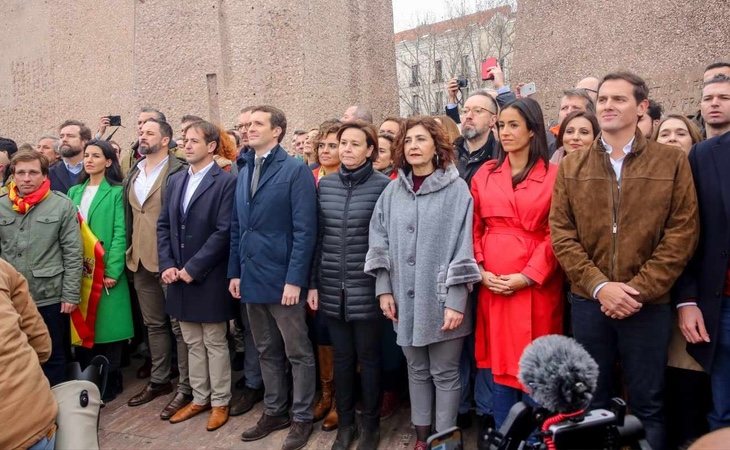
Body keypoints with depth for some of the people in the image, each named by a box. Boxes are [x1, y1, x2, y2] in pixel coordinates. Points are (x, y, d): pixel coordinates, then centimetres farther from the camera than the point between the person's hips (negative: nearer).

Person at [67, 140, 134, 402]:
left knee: (108, 326, 1)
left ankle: (110, 381, 15)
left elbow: (120, 233, -9)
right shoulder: (75, 192, 13)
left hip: (106, 271, -5)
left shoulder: (117, 192, -3)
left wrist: (113, 270, -16)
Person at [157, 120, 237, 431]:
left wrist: (193, 268, -16)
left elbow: (224, 231, -17)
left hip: (209, 278, -6)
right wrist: (167, 265, -2)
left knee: (215, 343, 7)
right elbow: (163, 225, 10)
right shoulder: (175, 181, 11)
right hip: (178, 276, 6)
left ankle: (219, 402, 21)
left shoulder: (226, 181, -10)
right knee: (192, 343, 16)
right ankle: (199, 398, 30)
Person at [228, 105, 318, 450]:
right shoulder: (244, 173, 13)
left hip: (283, 278, -7)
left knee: (298, 353, 7)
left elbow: (305, 230, -14)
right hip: (252, 277, 7)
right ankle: (274, 411, 32)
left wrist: (294, 278, -18)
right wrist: (235, 272, 11)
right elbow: (237, 228, 16)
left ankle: (301, 418, 20)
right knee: (267, 352, 18)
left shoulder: (296, 170, -9)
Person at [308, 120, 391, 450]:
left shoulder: (383, 185, -7)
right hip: (332, 289, 4)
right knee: (342, 356, 14)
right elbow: (319, 237, 8)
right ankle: (345, 422, 30)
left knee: (368, 357, 9)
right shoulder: (325, 185, 6)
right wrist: (313, 283, 7)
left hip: (367, 289, -4)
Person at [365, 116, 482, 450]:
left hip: (441, 299, -4)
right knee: (417, 370, 17)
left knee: (445, 373, 7)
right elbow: (380, 242, 8)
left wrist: (456, 300, -14)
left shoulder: (456, 189, -8)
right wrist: (384, 289, 2)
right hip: (406, 298, 4)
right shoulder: (393, 190, 6)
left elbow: (463, 247, -11)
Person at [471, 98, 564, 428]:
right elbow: (474, 229, 9)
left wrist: (527, 276, -13)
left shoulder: (553, 175, -1)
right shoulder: (484, 174, 9)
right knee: (500, 360, 11)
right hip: (492, 283, 3)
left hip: (536, 283, -3)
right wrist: (480, 271, -4)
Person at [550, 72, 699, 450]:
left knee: (648, 405, 11)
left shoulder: (672, 161, 1)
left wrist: (637, 289, -13)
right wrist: (599, 285, -13)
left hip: (649, 305, -1)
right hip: (588, 302, 2)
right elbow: (561, 235, -1)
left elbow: (682, 234, -5)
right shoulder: (571, 168, 6)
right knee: (591, 402, 15)